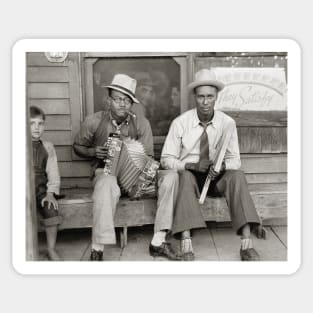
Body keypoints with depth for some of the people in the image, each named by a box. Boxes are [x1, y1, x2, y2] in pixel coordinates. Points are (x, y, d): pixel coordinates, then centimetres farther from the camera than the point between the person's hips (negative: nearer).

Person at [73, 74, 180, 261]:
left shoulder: (141, 123, 1)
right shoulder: (94, 121, -1)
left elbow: (148, 157, 1)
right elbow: (78, 147, 12)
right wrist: (93, 152, -9)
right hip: (106, 171, -2)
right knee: (108, 184, -40)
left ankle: (159, 241, -18)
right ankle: (97, 249, -29)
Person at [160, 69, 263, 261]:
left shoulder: (227, 123, -2)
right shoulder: (180, 122, -6)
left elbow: (235, 160, 2)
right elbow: (166, 159, -3)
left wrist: (222, 166, -22)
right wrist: (189, 165, -22)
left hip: (217, 179, 2)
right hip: (189, 176, -1)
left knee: (237, 175, -28)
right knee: (185, 177, -35)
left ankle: (247, 244, -32)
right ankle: (186, 245, -41)